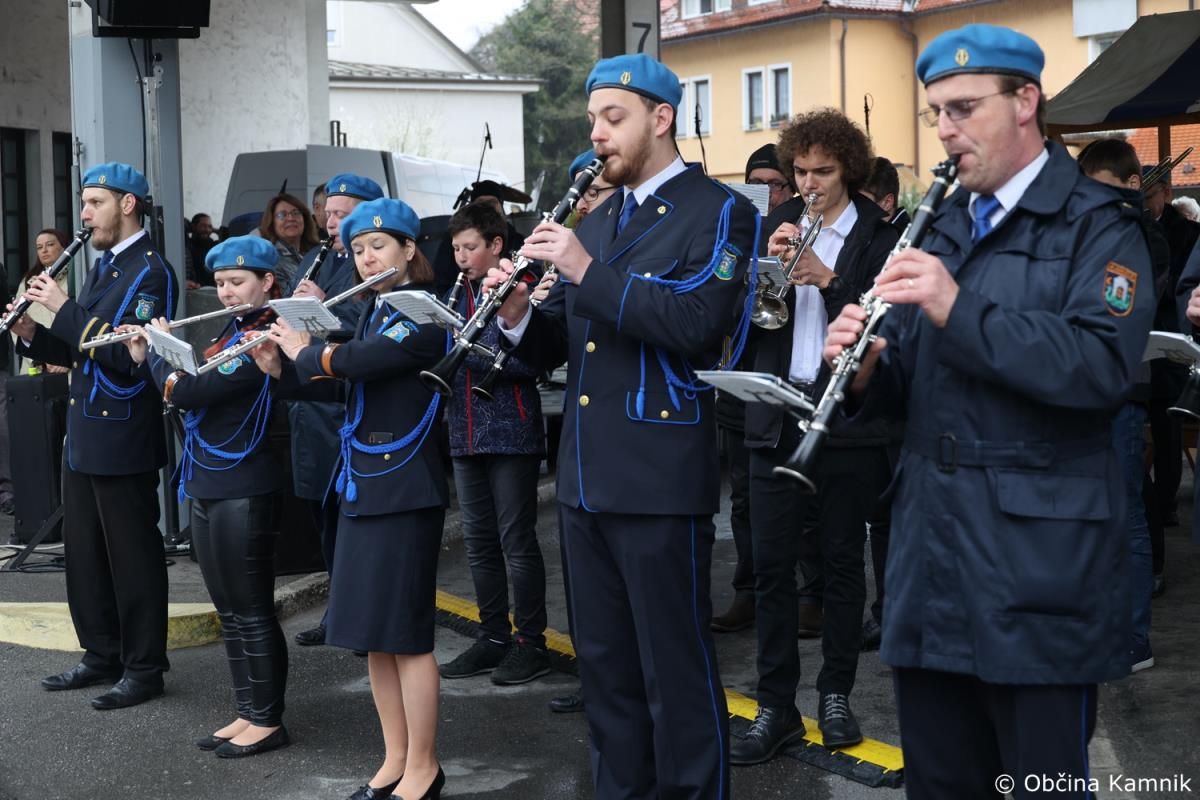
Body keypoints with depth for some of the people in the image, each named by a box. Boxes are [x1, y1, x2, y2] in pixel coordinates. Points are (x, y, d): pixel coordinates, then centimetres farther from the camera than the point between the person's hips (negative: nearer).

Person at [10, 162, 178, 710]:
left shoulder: (151, 273, -12)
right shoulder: (102, 268, 16)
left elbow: (128, 355, -23)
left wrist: (65, 310, -21)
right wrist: (33, 334, 0)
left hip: (123, 441, -9)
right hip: (84, 437, 9)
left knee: (133, 557, 0)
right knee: (84, 553, 14)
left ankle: (143, 668, 9)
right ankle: (102, 656, 25)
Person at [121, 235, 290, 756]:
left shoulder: (261, 338, -15)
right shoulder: (233, 336, 15)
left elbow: (187, 391, -22)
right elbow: (182, 392, 16)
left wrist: (156, 346, -6)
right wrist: (148, 357, 5)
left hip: (243, 493, -9)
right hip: (207, 489, 9)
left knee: (252, 612, -2)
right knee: (230, 612, 13)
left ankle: (268, 722, 6)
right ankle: (247, 714, 21)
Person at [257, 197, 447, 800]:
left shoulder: (424, 312, -10)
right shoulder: (373, 311, 15)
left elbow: (361, 360, -23)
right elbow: (338, 379, 11)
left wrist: (305, 350, -7)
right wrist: (280, 369, -4)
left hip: (404, 485, -8)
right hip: (361, 481, 8)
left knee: (406, 634, -5)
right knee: (373, 634, 10)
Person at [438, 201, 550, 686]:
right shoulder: (460, 294, 14)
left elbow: (526, 362, -18)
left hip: (511, 433, -7)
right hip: (466, 434, 7)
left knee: (516, 541, -3)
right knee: (479, 541, 11)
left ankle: (530, 642, 6)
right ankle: (494, 636, 19)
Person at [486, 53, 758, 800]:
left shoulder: (718, 212, -4)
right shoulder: (595, 222, 17)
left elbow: (696, 324, -20)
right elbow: (557, 345, 17)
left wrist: (587, 271, -21)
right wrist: (519, 311, -5)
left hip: (662, 478, -7)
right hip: (586, 477, 7)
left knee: (675, 668, -1)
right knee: (605, 663, 14)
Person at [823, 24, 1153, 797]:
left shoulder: (1096, 225, -5)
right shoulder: (941, 231, 16)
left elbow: (1104, 367, -21)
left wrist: (961, 310, -25)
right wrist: (866, 369, -6)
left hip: (1040, 558, -6)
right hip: (930, 551, 6)